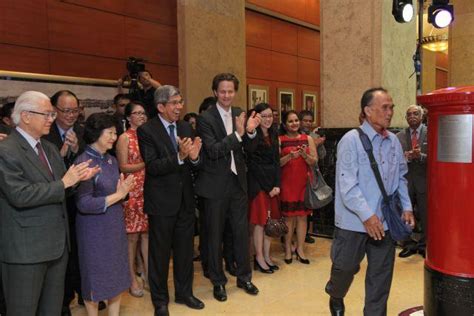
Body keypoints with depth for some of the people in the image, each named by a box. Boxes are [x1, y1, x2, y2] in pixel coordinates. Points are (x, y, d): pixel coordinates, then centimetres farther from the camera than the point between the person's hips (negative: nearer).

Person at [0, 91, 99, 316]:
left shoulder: (50, 148, 13)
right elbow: (19, 195, -24)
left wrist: (76, 177, -6)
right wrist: (63, 183, -20)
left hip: (57, 244, 8)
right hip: (25, 248, -8)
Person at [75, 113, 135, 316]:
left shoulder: (111, 160, 6)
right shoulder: (84, 162, -17)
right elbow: (84, 204, -22)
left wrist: (124, 191, -9)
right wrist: (117, 196, -18)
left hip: (115, 226, 7)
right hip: (95, 230, -7)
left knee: (117, 276, 15)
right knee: (95, 278, 11)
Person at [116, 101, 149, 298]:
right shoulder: (124, 138, -4)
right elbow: (123, 167, -8)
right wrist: (146, 164, -15)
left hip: (148, 191, 5)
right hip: (132, 192, -5)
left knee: (147, 233, 9)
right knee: (132, 236, 3)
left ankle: (147, 274, 20)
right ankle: (132, 279, 16)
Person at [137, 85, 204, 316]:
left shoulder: (185, 128, 5)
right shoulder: (147, 130, -11)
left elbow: (192, 166, 4)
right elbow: (152, 167, -19)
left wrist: (194, 157, -18)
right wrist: (179, 157, -31)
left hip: (185, 199, 5)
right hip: (162, 201, -5)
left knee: (185, 250, 17)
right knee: (160, 253, 10)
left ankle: (184, 292, 37)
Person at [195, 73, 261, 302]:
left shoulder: (240, 114, 3)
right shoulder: (205, 118, -12)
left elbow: (250, 148, 3)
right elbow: (213, 151, -20)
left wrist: (251, 131, -18)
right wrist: (237, 134, -30)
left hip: (238, 181, 5)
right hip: (216, 184, -4)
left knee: (241, 231, 13)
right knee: (215, 234, 10)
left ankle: (244, 277, 32)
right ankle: (218, 281, 27)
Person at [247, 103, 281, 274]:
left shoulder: (273, 135, 11)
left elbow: (276, 161, 9)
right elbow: (253, 164, -12)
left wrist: (277, 184, -2)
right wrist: (268, 186, -10)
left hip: (272, 182, 6)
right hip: (257, 182, -6)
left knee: (271, 220, 9)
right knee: (260, 221, -1)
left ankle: (267, 256, 20)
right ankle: (259, 258, 12)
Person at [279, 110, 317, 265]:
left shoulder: (308, 139, 8)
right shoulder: (280, 140, 2)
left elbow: (314, 162, 4)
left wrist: (305, 155, -15)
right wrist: (290, 156, -20)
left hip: (304, 182, 2)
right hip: (287, 182, -2)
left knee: (302, 215, 3)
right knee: (289, 216, 2)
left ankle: (300, 249, 13)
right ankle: (288, 248, 14)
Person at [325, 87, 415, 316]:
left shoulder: (394, 142, 5)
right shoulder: (351, 140, -12)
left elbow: (400, 178, 14)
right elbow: (347, 184, -17)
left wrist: (406, 207, 5)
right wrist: (366, 215, -21)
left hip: (385, 222, 5)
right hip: (354, 222, -4)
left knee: (382, 274, 13)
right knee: (345, 268, 12)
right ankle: (336, 297, 44)